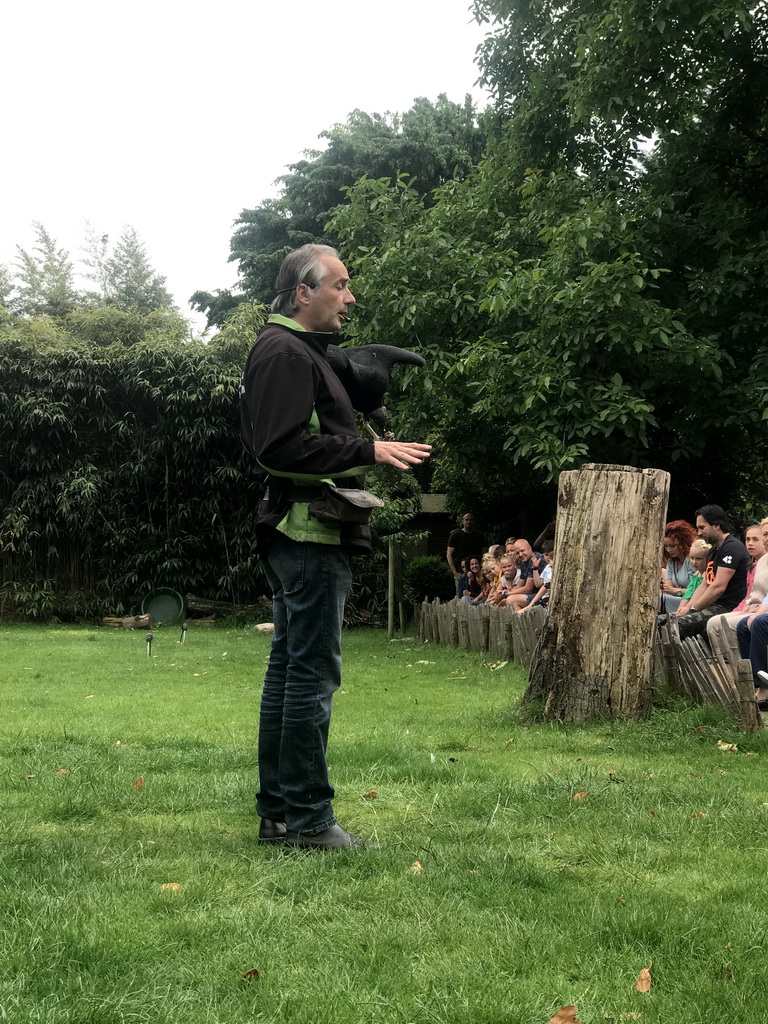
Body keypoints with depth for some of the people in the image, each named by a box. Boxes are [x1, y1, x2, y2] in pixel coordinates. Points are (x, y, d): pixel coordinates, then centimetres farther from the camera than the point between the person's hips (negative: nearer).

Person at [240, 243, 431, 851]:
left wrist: (366, 457, 12)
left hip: (301, 537, 11)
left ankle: (277, 813, 20)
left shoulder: (300, 350, 22)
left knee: (289, 667, 13)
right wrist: (369, 451, -21)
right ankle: (308, 821, -2)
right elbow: (281, 447, -22)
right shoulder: (285, 352, -11)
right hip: (310, 534, -11)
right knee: (313, 672, -8)